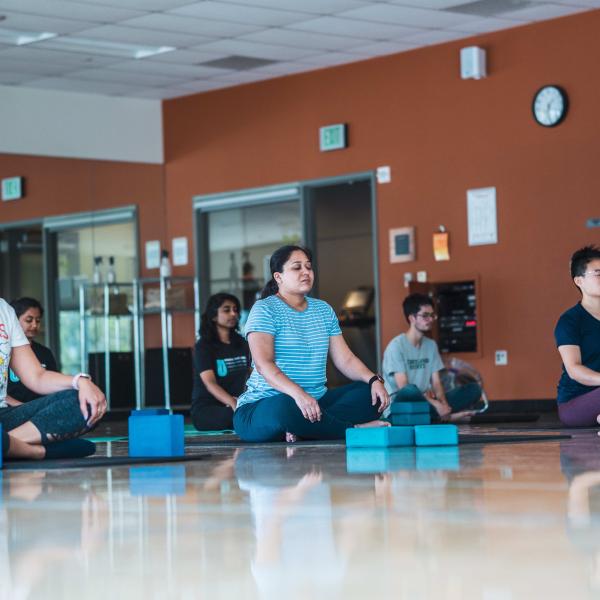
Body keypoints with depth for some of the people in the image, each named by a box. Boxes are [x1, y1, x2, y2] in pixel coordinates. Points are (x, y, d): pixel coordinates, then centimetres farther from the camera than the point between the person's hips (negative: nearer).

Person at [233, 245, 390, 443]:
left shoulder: (323, 310, 16)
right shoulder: (265, 309, -5)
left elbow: (345, 360, 12)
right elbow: (263, 363, -19)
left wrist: (374, 380, -10)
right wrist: (298, 394, -36)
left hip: (315, 402, 7)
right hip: (266, 404, -7)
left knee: (373, 394, -12)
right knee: (284, 407, -41)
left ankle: (302, 430, -27)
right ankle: (355, 429, -24)